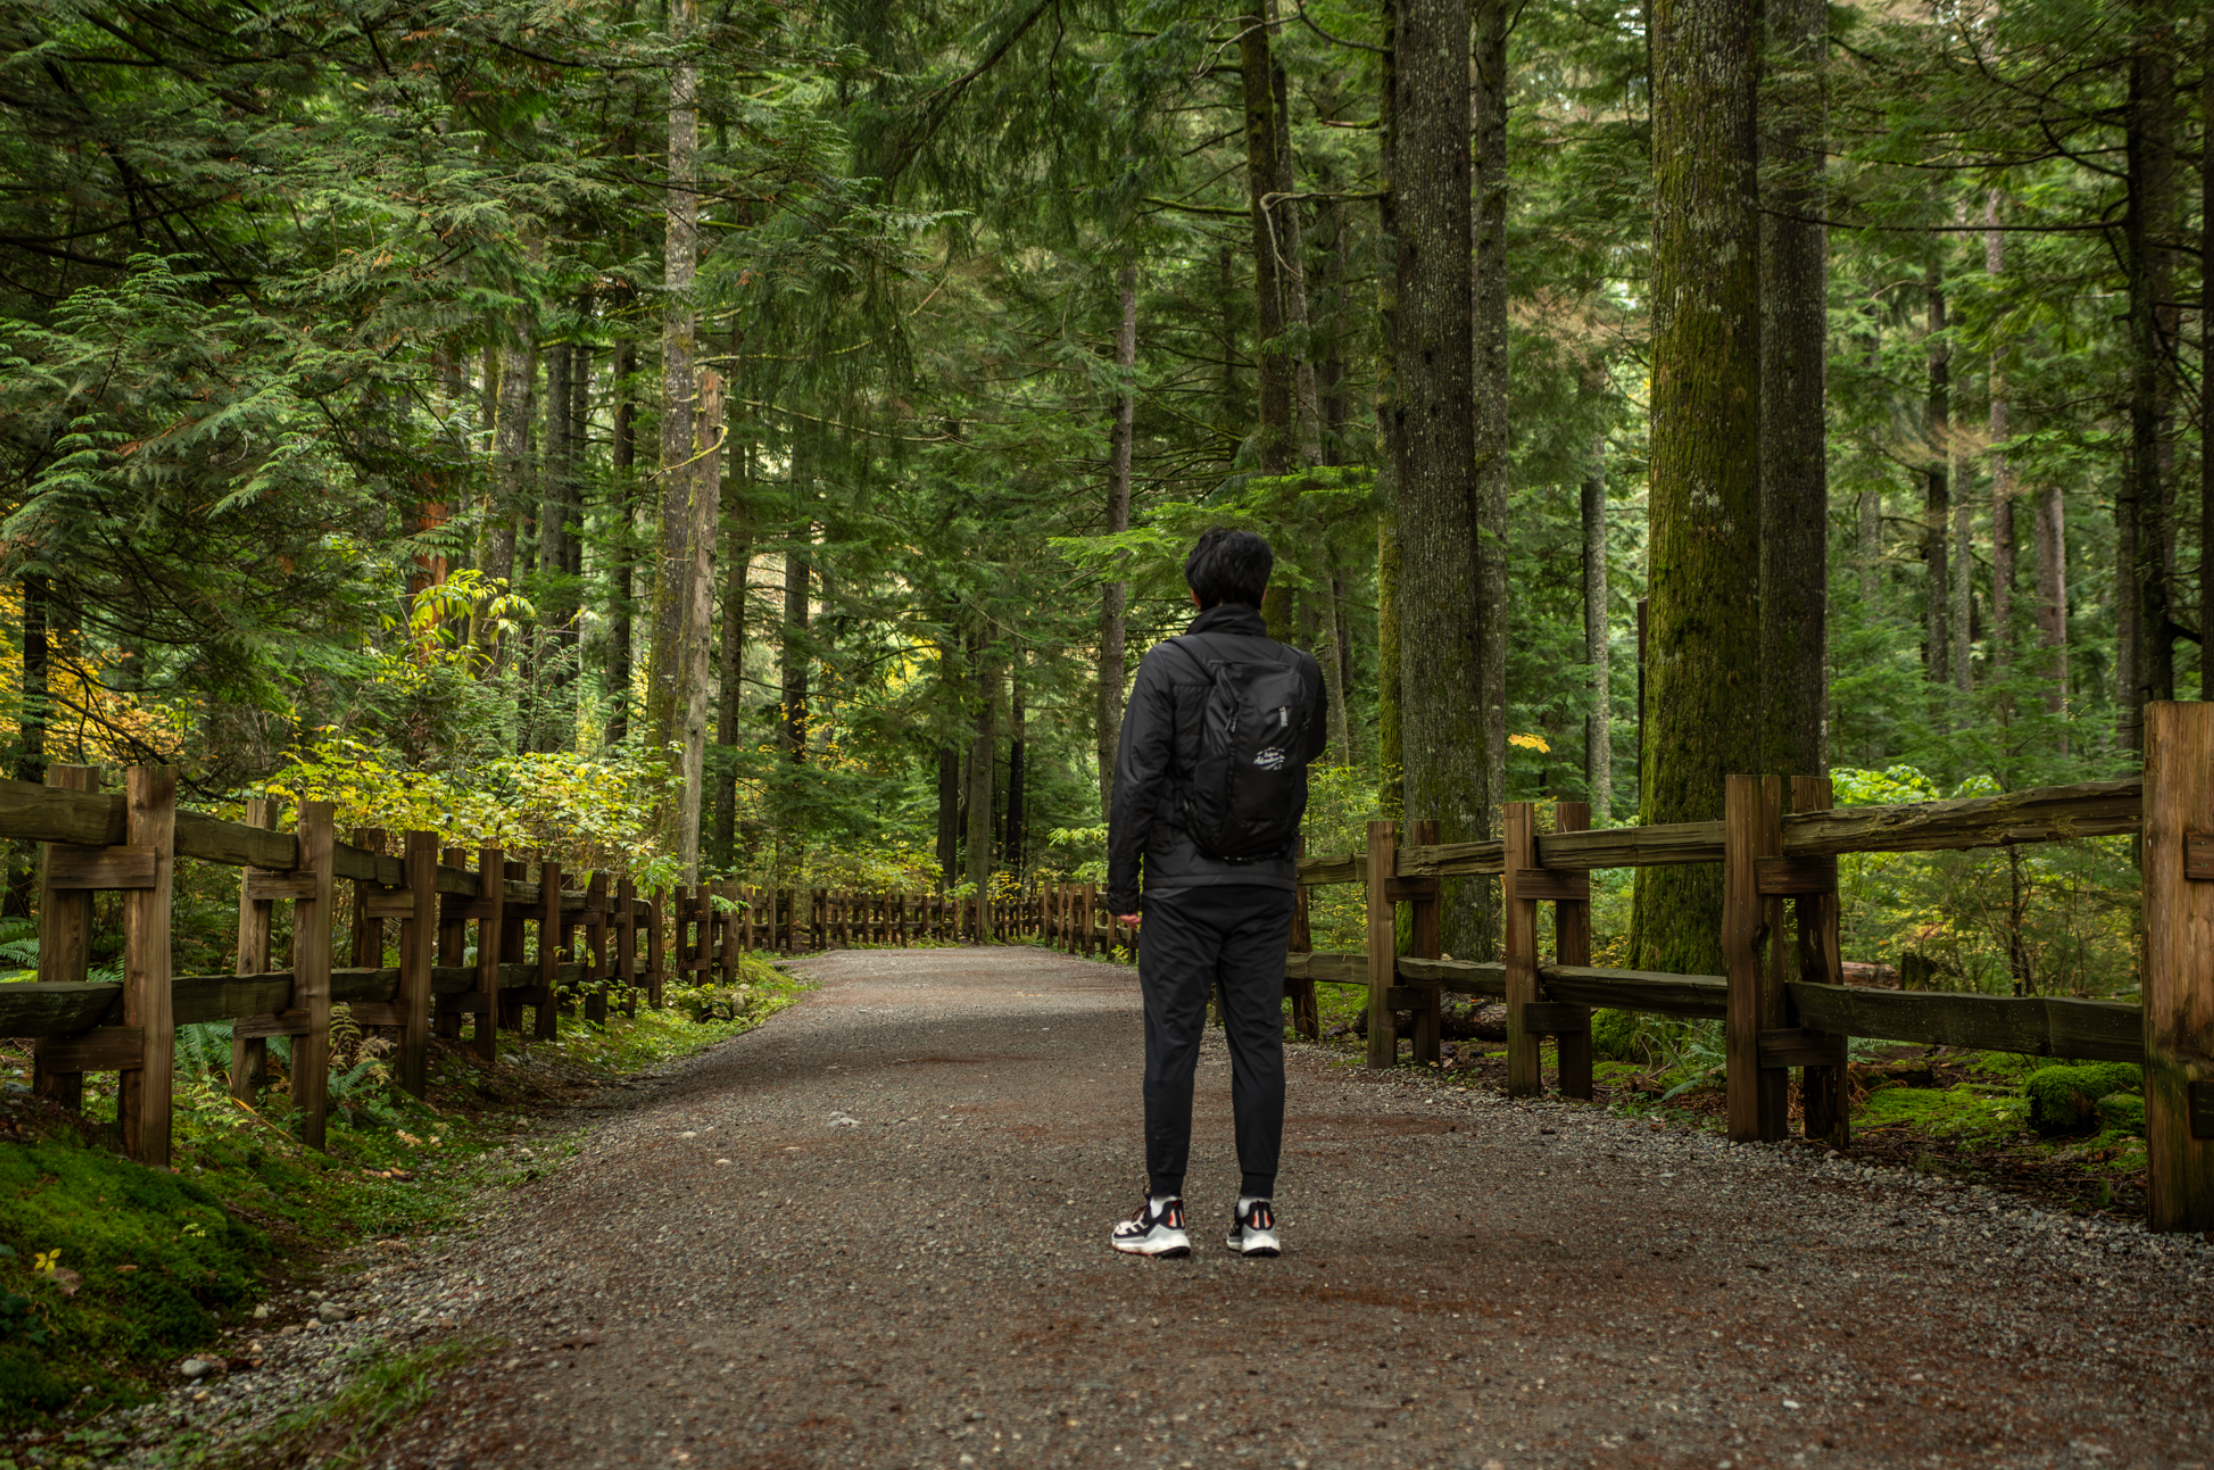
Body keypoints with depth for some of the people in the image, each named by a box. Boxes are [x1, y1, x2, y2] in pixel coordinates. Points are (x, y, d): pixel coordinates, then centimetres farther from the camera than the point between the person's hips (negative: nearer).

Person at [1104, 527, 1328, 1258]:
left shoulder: (1168, 665, -7)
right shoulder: (1298, 672, 4)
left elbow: (1137, 782, -10)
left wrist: (1122, 884, -5)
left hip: (1183, 887, -3)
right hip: (1266, 888, 3)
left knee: (1172, 1043, 1)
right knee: (1258, 1042, 6)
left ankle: (1165, 1211, 2)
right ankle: (1257, 1211, 7)